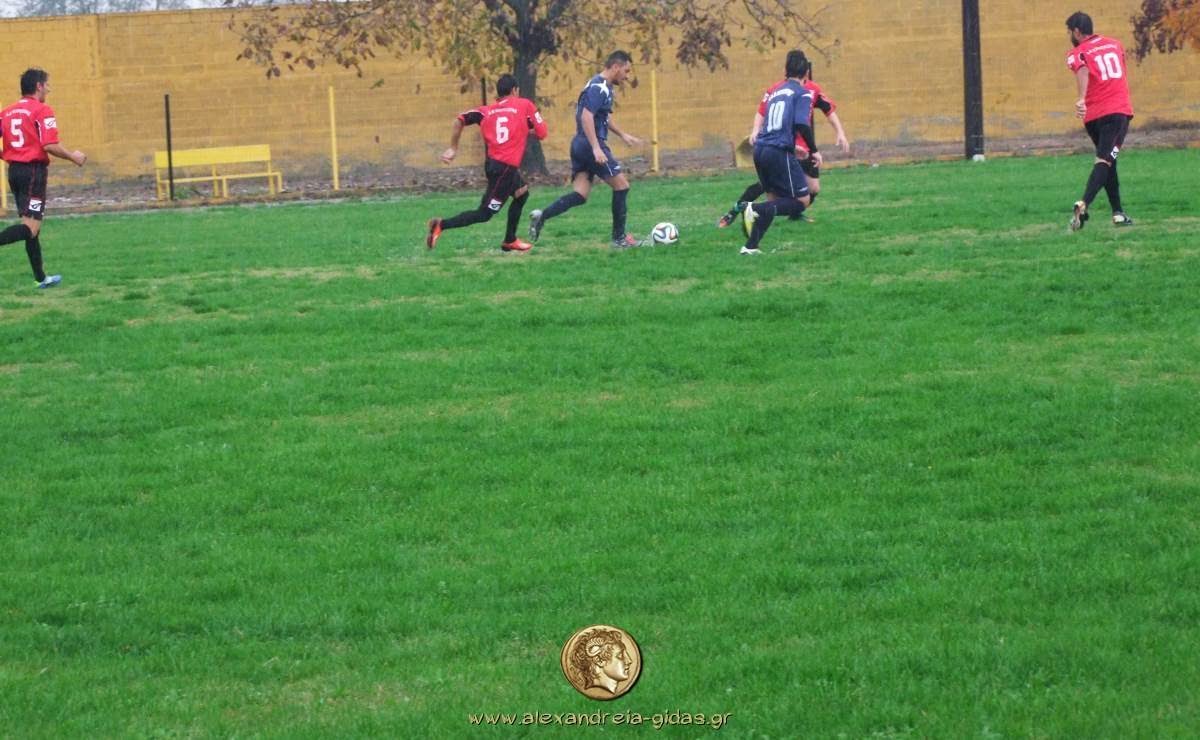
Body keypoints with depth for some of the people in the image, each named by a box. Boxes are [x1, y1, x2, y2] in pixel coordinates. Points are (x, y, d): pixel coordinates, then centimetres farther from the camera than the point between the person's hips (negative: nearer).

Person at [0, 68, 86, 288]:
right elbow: (50, 145, -18)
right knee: (30, 227, -12)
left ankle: (41, 278, 21)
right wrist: (73, 157, -2)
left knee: (31, 225, 16)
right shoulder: (42, 111, -9)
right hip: (34, 170, -8)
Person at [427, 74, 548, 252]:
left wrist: (453, 148, 7)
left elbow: (460, 120, 1)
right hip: (506, 168, -7)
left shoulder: (486, 111, 14)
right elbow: (542, 133, 4)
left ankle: (510, 241, 32)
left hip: (492, 162, 7)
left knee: (522, 194, 29)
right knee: (484, 214, -7)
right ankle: (442, 225, -23)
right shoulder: (525, 105, 4)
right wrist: (527, 130, 25)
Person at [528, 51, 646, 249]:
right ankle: (620, 238, 8)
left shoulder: (603, 87, 17)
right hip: (590, 145, -10)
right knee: (621, 185, 1)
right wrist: (596, 148, -30)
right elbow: (586, 116, -26)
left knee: (580, 195, 3)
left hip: (580, 146, 10)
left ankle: (542, 215, -14)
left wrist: (622, 135, 36)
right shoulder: (599, 87, -15)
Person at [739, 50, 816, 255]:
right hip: (779, 152, -7)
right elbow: (802, 125, -14)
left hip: (760, 150, 7)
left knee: (774, 201, 18)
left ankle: (750, 247, 8)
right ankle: (756, 209, -20)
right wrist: (814, 151, -5)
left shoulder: (776, 92, 21)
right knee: (802, 201, 0)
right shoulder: (803, 93, 0)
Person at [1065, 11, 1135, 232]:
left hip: (1093, 115, 0)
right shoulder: (1115, 44, 16)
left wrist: (1082, 99, -35)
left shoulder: (1078, 54, 2)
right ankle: (1084, 204, -34)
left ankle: (1118, 213, 17)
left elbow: (1083, 71, -20)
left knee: (1106, 162, 17)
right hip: (1119, 110, 0)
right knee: (1105, 161, -13)